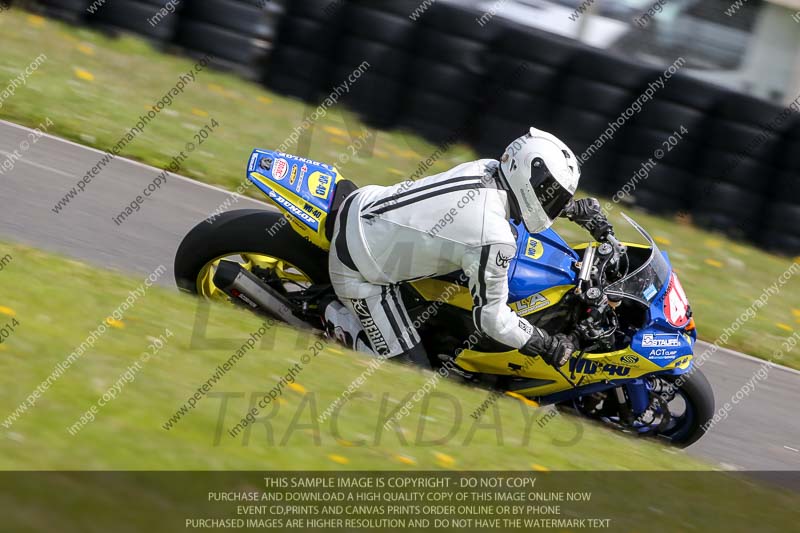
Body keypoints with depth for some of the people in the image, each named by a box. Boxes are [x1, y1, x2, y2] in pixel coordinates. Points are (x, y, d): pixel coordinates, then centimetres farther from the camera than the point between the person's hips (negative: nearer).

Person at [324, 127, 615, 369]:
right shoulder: (494, 240, -26)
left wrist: (580, 208, 18)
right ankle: (340, 322, 5)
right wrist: (550, 346, -7)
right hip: (360, 269, -8)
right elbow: (491, 316, -16)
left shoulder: (487, 168, -5)